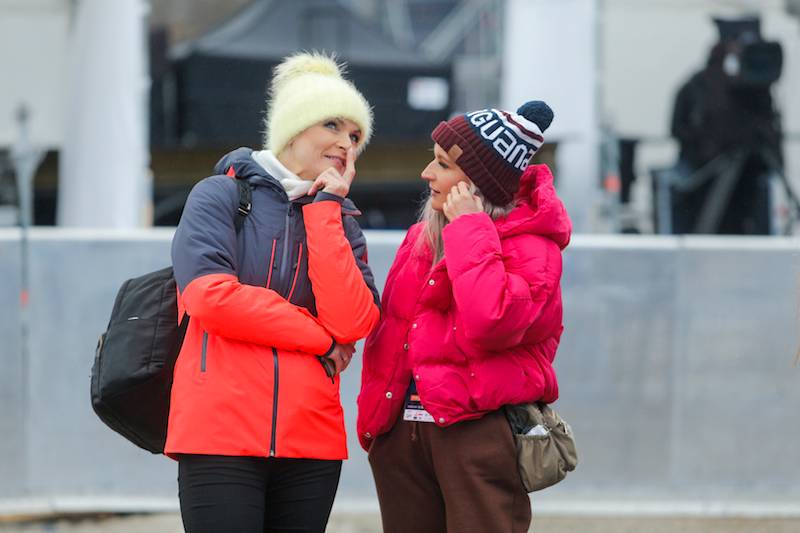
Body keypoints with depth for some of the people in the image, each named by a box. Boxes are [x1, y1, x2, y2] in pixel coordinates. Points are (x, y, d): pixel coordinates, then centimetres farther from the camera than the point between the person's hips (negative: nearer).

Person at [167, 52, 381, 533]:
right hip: (221, 432, -4)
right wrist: (319, 337, -6)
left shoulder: (339, 220, 16)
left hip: (309, 437, 4)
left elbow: (353, 322, -2)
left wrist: (325, 206, -1)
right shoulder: (220, 195, 5)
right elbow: (209, 294, -13)